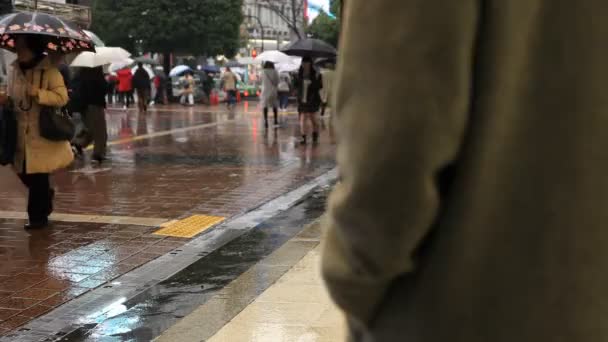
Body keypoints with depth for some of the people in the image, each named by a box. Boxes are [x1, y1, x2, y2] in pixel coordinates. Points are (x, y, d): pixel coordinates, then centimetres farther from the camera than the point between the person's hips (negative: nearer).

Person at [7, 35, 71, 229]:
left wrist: (38, 93, -26)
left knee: (38, 175, -4)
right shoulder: (16, 69, 9)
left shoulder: (49, 70, -10)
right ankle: (46, 195, 38)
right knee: (23, 173, 10)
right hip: (21, 132, 6)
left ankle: (38, 216, 9)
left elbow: (62, 97, -15)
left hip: (43, 133, -6)